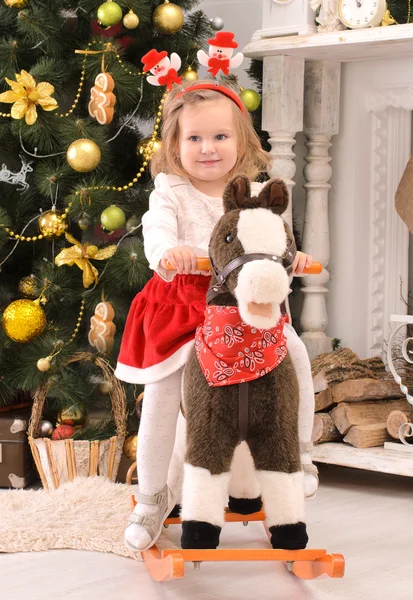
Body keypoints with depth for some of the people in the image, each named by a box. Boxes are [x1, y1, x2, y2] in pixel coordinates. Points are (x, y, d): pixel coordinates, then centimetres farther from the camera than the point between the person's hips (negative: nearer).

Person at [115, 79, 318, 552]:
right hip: (183, 304, -2)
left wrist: (291, 258, -19)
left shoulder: (255, 194, 7)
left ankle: (298, 453, 3)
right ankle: (152, 497, 11)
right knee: (160, 395, -9)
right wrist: (167, 251, -43)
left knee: (294, 352, -19)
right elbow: (157, 230, -20)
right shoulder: (170, 190, -3)